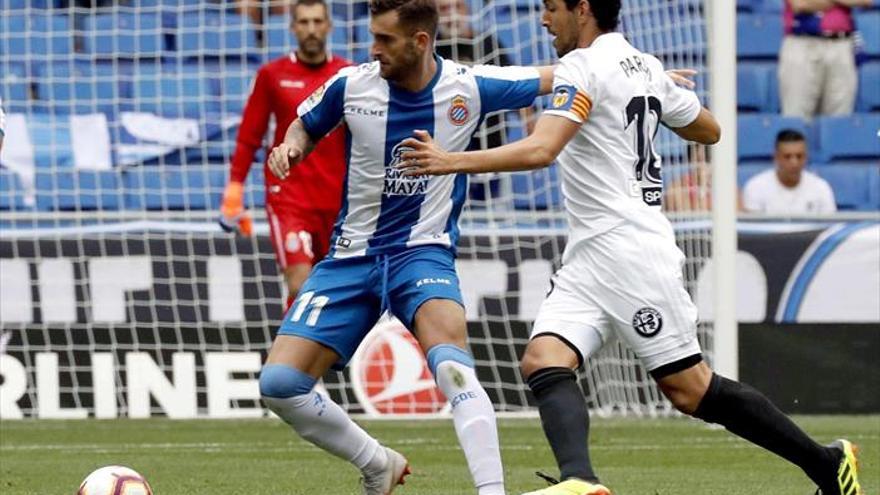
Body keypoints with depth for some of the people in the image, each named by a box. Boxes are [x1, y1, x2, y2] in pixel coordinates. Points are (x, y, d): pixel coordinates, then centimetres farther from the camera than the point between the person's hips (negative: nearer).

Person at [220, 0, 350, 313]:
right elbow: (248, 138, 5)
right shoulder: (272, 75, 3)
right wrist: (234, 192, 1)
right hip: (288, 198, -2)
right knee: (300, 285, -16)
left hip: (337, 201, 2)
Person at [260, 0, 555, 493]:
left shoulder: (468, 87, -9)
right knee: (279, 383, -8)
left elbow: (557, 78, 3)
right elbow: (306, 125, 14)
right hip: (352, 257, 3)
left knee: (451, 364, -33)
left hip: (424, 250, -3)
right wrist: (290, 147, -9)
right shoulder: (352, 84, -7)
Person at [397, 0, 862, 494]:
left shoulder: (582, 67, -12)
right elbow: (710, 130, 25)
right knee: (543, 362, -10)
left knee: (692, 389, -4)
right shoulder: (646, 66, 14)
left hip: (628, 246, -9)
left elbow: (540, 150, -24)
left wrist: (451, 161, -22)